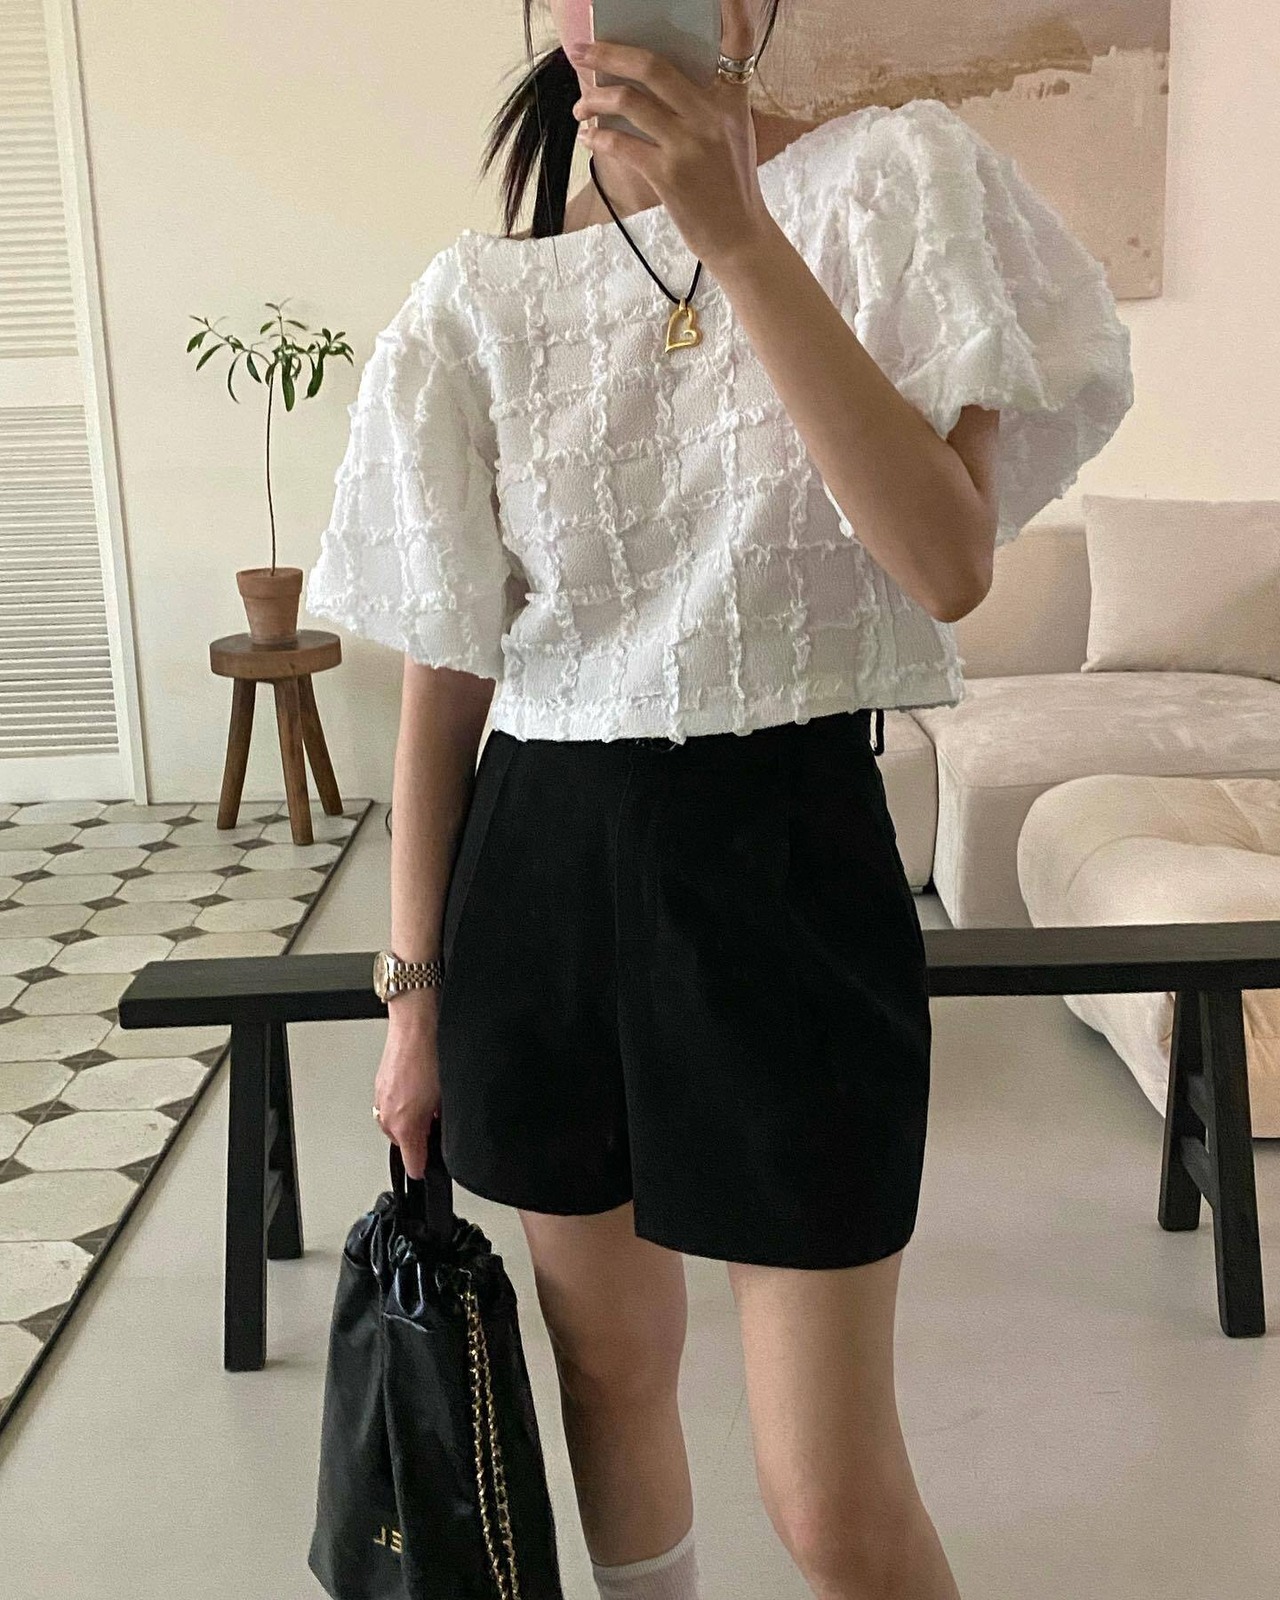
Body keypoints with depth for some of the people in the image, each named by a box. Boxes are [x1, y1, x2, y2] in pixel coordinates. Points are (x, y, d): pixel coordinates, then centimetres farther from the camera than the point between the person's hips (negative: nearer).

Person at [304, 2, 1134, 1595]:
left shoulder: (891, 181, -2)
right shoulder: (478, 299, 3)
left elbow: (949, 564, -16)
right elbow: (443, 673, 5)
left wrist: (736, 231, -21)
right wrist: (415, 992, 7)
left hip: (784, 854, -2)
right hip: (542, 860, 3)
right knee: (611, 1363, 19)